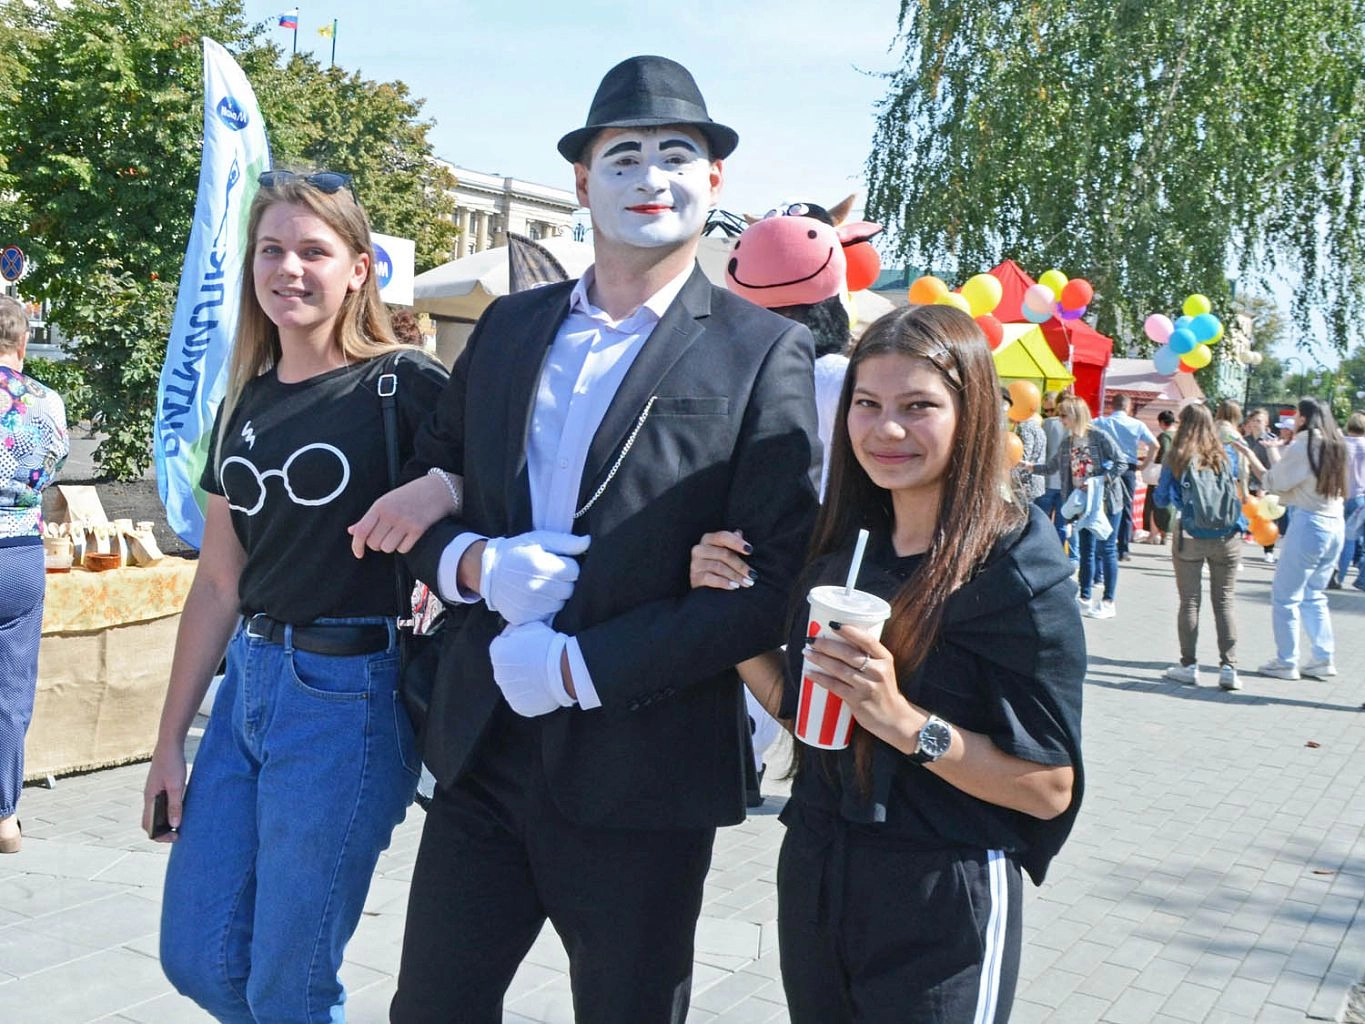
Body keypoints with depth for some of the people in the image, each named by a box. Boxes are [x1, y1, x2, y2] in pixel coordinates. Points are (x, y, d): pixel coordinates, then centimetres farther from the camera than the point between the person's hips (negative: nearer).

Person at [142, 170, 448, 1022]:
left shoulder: (403, 386, -9)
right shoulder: (246, 403, 10)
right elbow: (219, 582, 13)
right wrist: (170, 738, 14)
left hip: (349, 692, -7)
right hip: (249, 680, 7)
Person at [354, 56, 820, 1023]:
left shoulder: (764, 353, -6)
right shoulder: (508, 326, 9)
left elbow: (775, 579, -13)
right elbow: (427, 490, 13)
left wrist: (582, 667, -16)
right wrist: (474, 562, -9)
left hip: (644, 772, -4)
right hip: (484, 751, 4)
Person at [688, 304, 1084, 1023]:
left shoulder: (1017, 570, -15)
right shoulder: (842, 546, 2)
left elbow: (1050, 788, -16)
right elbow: (801, 707, 8)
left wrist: (906, 723, -28)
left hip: (941, 905, -5)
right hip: (813, 875, 6)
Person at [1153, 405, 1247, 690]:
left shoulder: (1177, 458, -7)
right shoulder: (1228, 454, 0)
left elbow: (1162, 499, -3)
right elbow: (1240, 477, 20)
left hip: (1189, 537, -2)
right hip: (1226, 538, 2)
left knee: (1189, 602, 7)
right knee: (1225, 600, 7)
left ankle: (1189, 666, 12)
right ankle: (1229, 667, 3)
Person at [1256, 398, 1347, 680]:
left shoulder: (1302, 447, -11)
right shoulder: (1336, 446, 10)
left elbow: (1274, 482, -4)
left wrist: (1273, 453, 10)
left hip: (1308, 523, -8)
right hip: (1336, 525, 8)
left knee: (1285, 596, 3)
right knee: (1314, 595, 18)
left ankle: (1286, 662, 6)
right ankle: (1323, 659, 17)